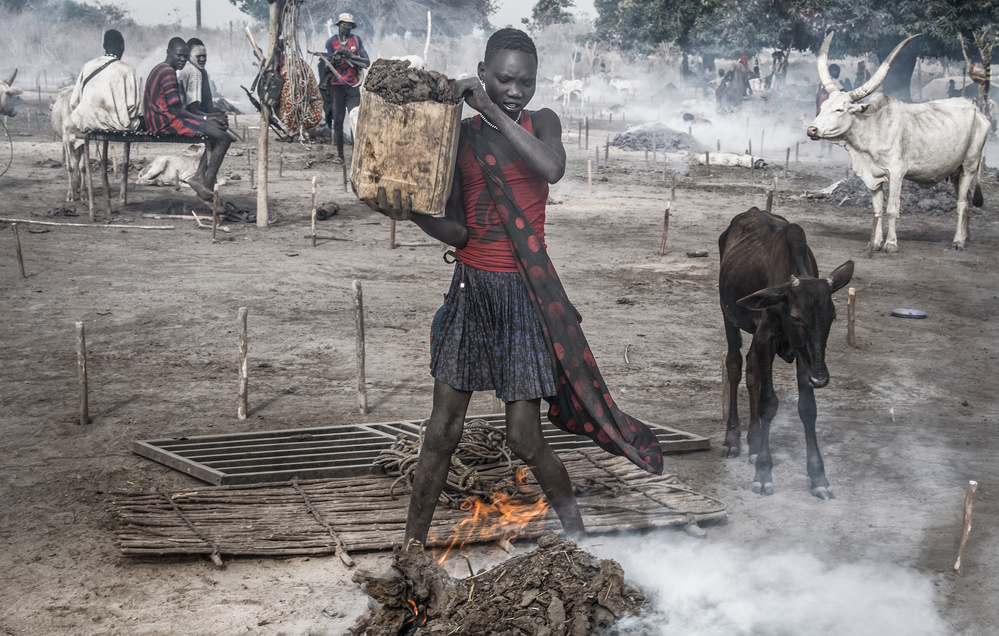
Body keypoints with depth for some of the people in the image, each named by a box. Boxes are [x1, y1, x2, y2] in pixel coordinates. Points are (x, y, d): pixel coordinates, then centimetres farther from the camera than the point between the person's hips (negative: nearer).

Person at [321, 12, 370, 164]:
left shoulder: (356, 40, 8)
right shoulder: (331, 42, 8)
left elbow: (367, 63, 0)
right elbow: (326, 67, 4)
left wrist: (350, 56, -13)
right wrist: (333, 59, -18)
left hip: (353, 86, 0)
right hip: (336, 86, 0)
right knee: (337, 121, -1)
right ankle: (339, 154, 4)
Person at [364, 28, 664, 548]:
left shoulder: (540, 123, -1)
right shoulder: (460, 135, 3)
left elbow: (552, 168, -26)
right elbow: (456, 231, -1)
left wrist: (491, 110, -23)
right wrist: (411, 215, -21)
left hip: (524, 295, -2)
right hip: (471, 290, 2)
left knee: (524, 438, 0)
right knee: (441, 431, 1)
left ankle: (571, 521, 26)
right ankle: (412, 546, 13)